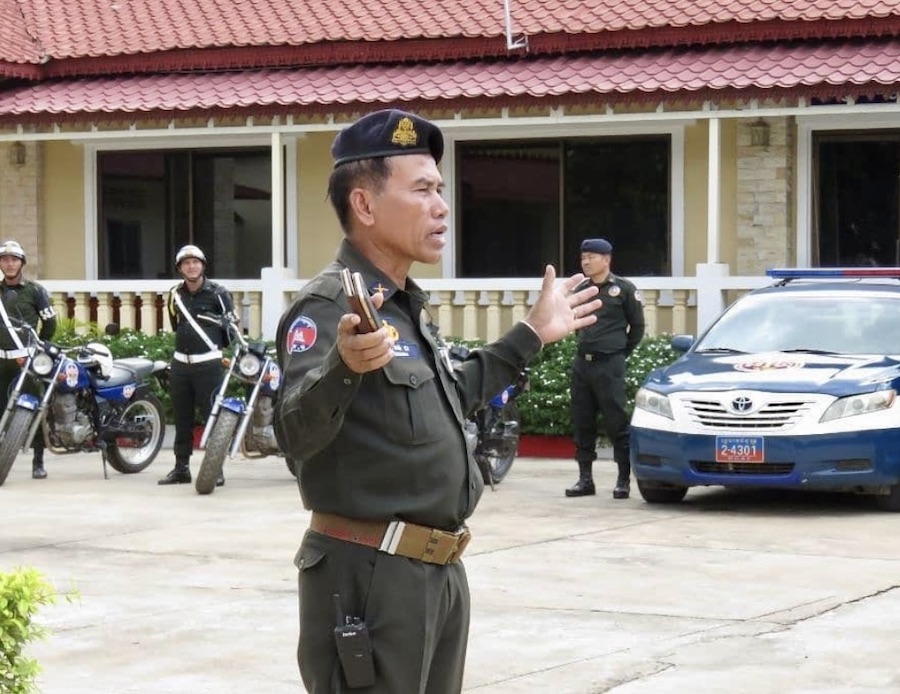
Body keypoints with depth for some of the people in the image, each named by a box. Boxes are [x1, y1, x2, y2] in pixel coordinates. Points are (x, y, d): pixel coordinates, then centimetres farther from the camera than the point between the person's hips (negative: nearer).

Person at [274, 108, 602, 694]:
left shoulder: (410, 307, 13)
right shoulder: (331, 306, -17)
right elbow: (298, 434, -32)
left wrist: (530, 336, 33)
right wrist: (344, 366, -51)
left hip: (440, 572, 9)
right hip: (370, 575, -9)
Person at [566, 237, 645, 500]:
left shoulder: (624, 289, -2)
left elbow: (637, 326, 4)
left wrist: (621, 353, 6)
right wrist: (584, 346, 14)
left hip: (609, 366, -6)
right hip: (582, 363, 6)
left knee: (617, 423, -6)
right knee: (582, 423, 6)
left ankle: (624, 479, -2)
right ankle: (585, 478, 12)